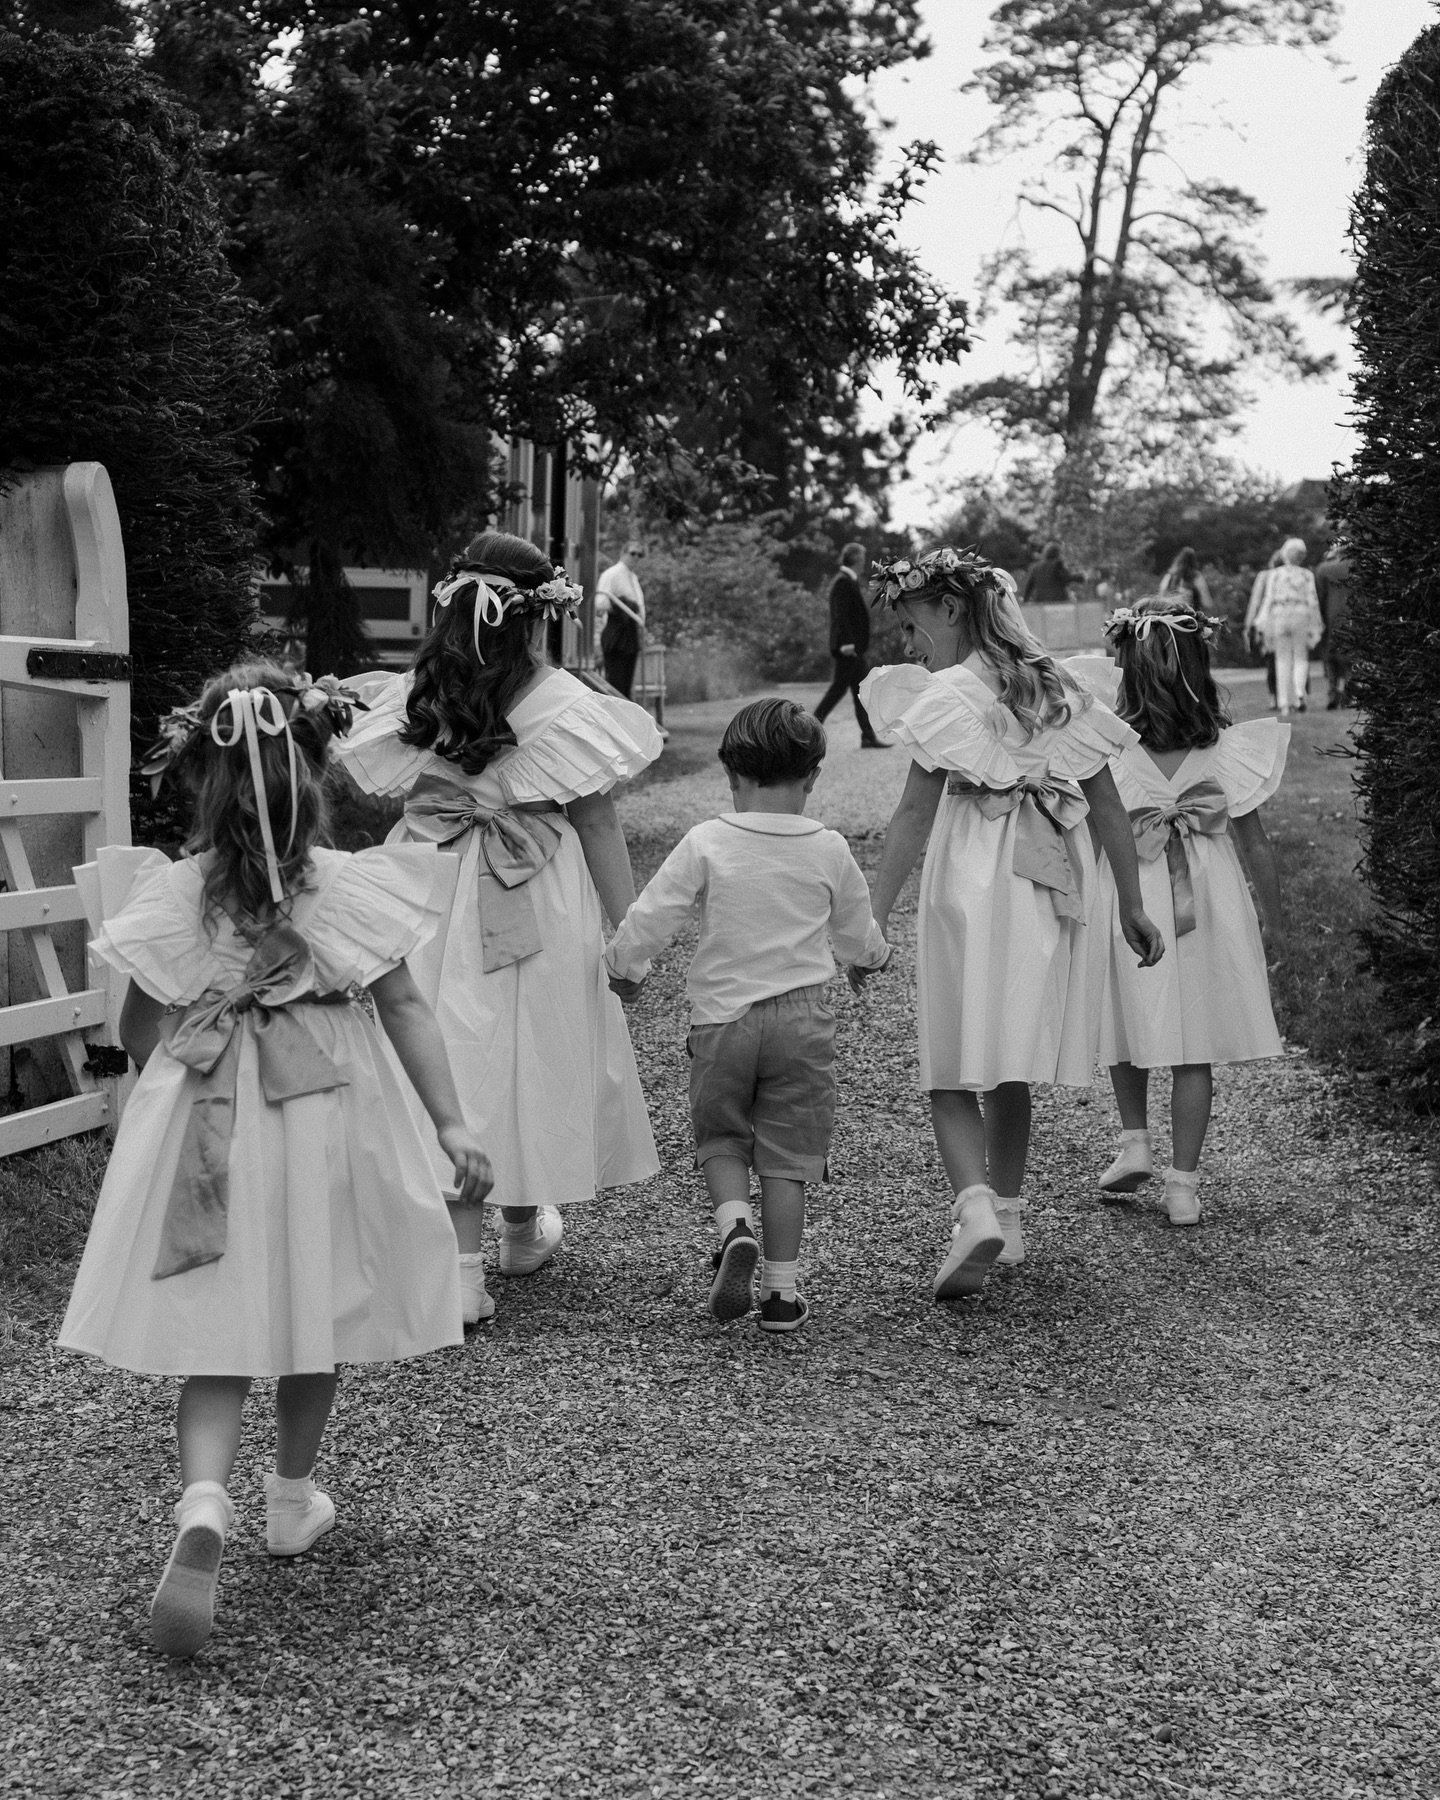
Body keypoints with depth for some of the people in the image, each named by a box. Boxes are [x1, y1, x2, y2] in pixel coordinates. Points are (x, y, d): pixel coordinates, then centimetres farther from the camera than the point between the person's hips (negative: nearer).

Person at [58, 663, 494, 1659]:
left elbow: (139, 1029, 1)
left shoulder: (171, 894, -6)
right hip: (328, 1125, 0)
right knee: (312, 1318, 19)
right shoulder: (351, 889, -8)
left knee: (217, 1334, 4)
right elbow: (407, 1009, -10)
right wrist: (453, 1123, -8)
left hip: (205, 1128, 0)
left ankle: (204, 1505, -20)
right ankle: (292, 1501, 35)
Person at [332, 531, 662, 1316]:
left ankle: (458, 1260, -1)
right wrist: (630, 927, -2)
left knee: (449, 1055, 5)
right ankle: (524, 1228, 35)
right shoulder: (561, 704, -10)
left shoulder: (410, 698, -1)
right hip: (538, 901, -2)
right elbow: (596, 822, -7)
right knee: (532, 1055, 15)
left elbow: (378, 786, 3)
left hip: (431, 891, 2)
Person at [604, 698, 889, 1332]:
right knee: (787, 1154, 7)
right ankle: (781, 1290, 7)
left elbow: (650, 917, -6)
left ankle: (733, 1224, -10)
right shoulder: (829, 851, -1)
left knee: (719, 1138, 17)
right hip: (801, 1018, 1)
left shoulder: (706, 843, -7)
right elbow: (858, 935, 14)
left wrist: (624, 966, 13)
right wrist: (875, 953, 37)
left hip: (721, 1015, -1)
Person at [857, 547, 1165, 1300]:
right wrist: (1132, 905, 17)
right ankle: (1005, 1216, 25)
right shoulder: (1058, 692, 10)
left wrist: (874, 914, -13)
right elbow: (1108, 806, 11)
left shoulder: (951, 696, -9)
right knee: (1009, 1073, 18)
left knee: (953, 1075, -3)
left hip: (970, 897, -6)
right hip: (1047, 899, 6)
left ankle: (975, 1210, -22)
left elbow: (914, 816, -14)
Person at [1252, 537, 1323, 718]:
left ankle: (1284, 704, 2)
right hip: (1301, 615, 0)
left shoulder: (1274, 575, 3)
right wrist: (1315, 627, 7)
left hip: (1279, 616, 0)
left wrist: (1263, 625, 0)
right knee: (1301, 658, 10)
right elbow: (1312, 601, 2)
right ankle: (1299, 692, -16)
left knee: (1283, 660, 6)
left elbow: (1268, 599, -1)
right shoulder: (1307, 575, 4)